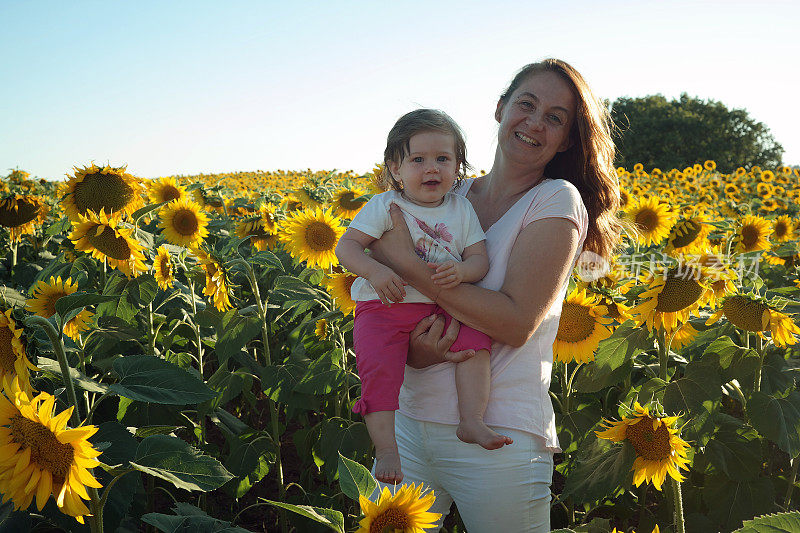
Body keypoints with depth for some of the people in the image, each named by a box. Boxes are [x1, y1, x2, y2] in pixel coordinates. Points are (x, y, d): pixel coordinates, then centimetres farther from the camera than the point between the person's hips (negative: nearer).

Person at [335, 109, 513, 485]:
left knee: (475, 338, -19)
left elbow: (480, 260, 4)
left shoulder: (461, 210, 8)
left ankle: (471, 421, -12)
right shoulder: (383, 207, -2)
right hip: (383, 307, -3)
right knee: (378, 366, -25)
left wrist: (460, 271, -20)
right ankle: (386, 448, -19)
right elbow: (346, 247, -6)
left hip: (440, 310, 3)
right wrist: (375, 271, -26)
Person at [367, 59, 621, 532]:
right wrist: (410, 348, -14)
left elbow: (516, 322, -19)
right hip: (412, 420, 5)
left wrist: (407, 263, -18)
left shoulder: (558, 200, -8)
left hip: (500, 438, -5)